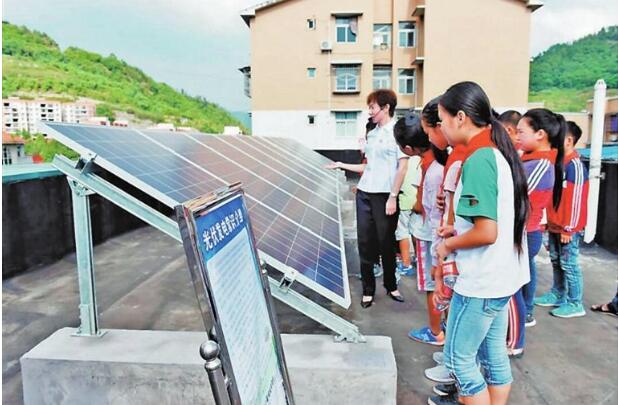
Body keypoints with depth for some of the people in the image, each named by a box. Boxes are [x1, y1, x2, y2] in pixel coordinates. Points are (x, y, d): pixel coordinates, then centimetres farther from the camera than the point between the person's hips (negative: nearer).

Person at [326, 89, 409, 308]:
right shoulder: (372, 134, 15)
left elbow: (403, 167, -10)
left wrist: (393, 197, -15)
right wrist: (342, 165, 16)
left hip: (385, 195, -6)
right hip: (364, 193, 6)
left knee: (386, 242, 6)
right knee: (365, 242, 6)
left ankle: (391, 285, 26)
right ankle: (368, 289, 18)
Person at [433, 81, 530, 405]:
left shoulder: (477, 160, -21)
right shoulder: (499, 153, 7)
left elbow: (487, 232, -26)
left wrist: (450, 245, -10)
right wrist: (459, 230, 11)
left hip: (481, 281, -9)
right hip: (501, 276, 9)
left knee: (459, 358, 5)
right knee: (494, 356, 19)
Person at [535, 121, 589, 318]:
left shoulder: (575, 165, -16)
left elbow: (576, 198, -19)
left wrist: (569, 228, -18)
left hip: (566, 227, -9)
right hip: (555, 225, 9)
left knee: (569, 264, 0)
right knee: (556, 261, 17)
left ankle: (575, 304, 11)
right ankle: (557, 295, 29)